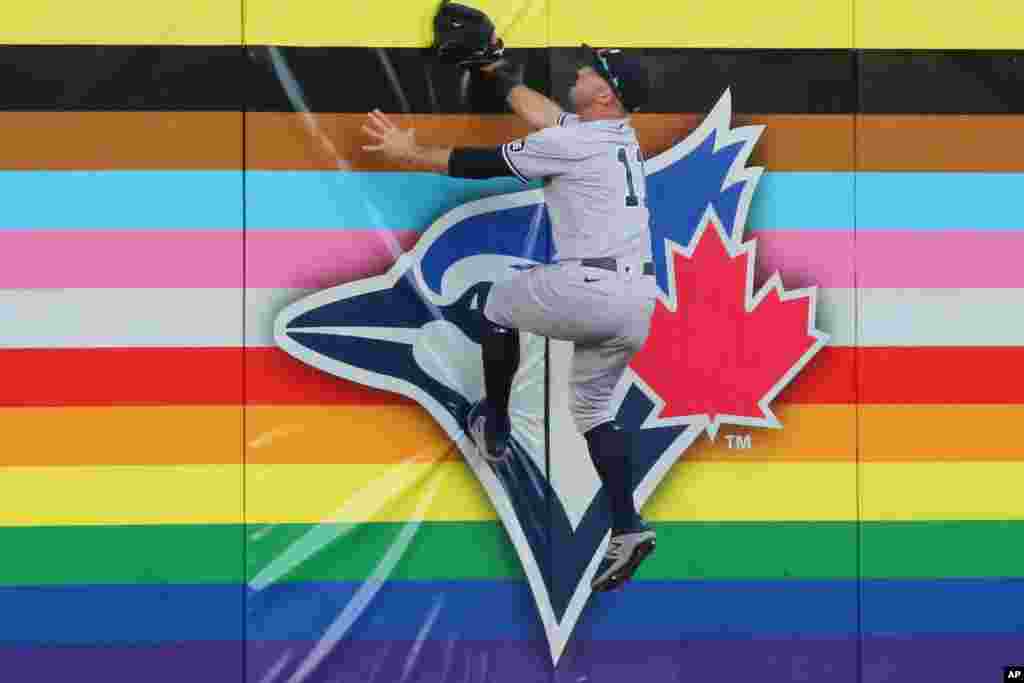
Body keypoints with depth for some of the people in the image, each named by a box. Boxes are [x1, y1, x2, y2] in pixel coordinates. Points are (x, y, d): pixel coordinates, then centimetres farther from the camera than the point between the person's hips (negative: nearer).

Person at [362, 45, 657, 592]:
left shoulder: (572, 143, -10)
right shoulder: (621, 133, 14)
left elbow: (479, 164, -1)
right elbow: (546, 115, 30)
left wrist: (408, 150, 11)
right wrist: (501, 71, 38)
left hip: (590, 290, -8)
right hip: (638, 299, 8)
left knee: (498, 304, 20)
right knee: (591, 406, 18)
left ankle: (493, 429, 29)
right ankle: (627, 528, 6)